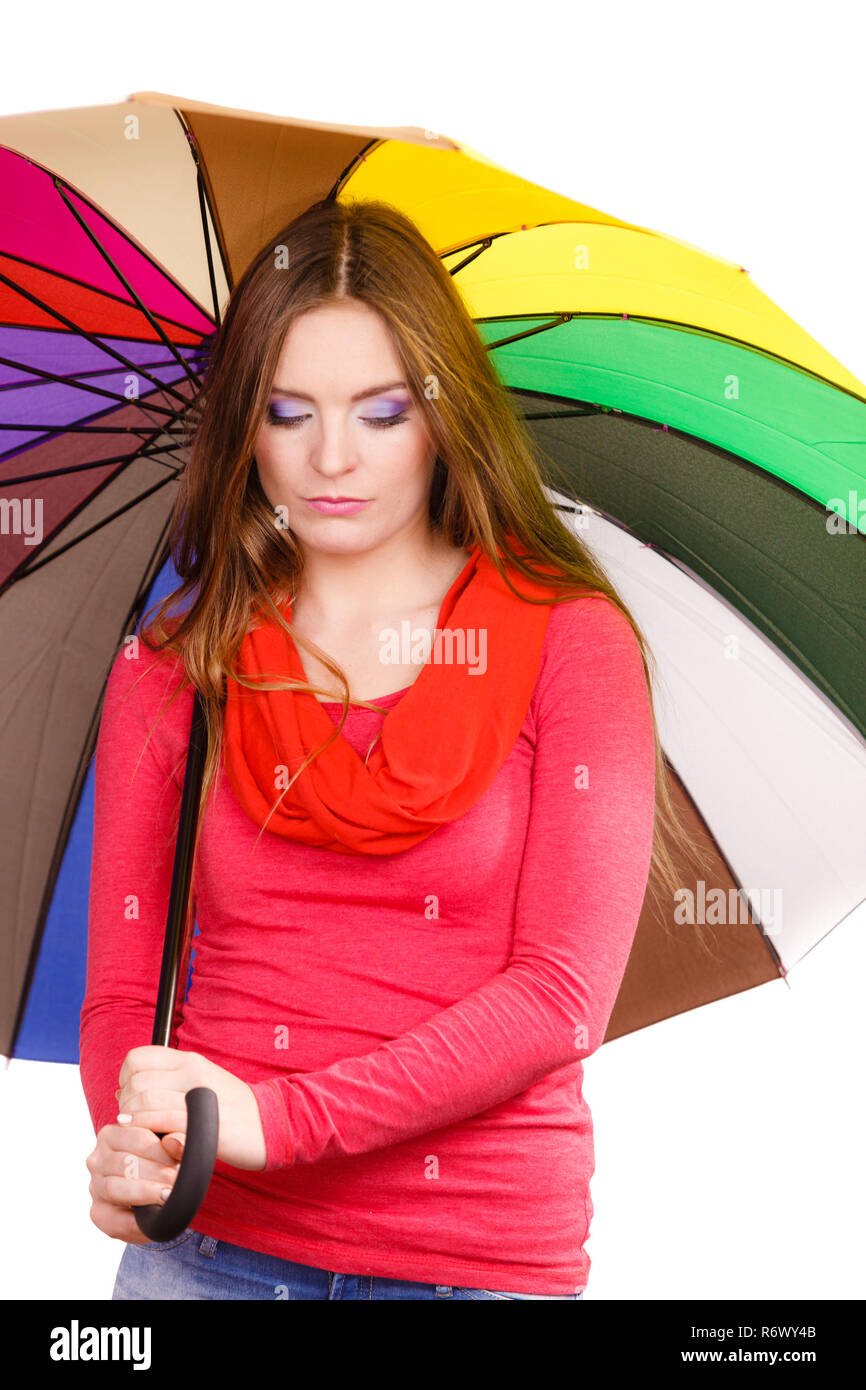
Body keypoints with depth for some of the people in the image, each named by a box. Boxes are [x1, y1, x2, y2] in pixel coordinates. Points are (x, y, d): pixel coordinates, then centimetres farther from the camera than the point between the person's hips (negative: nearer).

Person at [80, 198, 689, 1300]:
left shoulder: (568, 641, -4)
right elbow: (122, 985, 2)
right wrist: (132, 1148, -19)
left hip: (486, 1253, -1)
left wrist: (277, 1118, -20)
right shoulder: (167, 669, 4)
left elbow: (563, 995, -11)